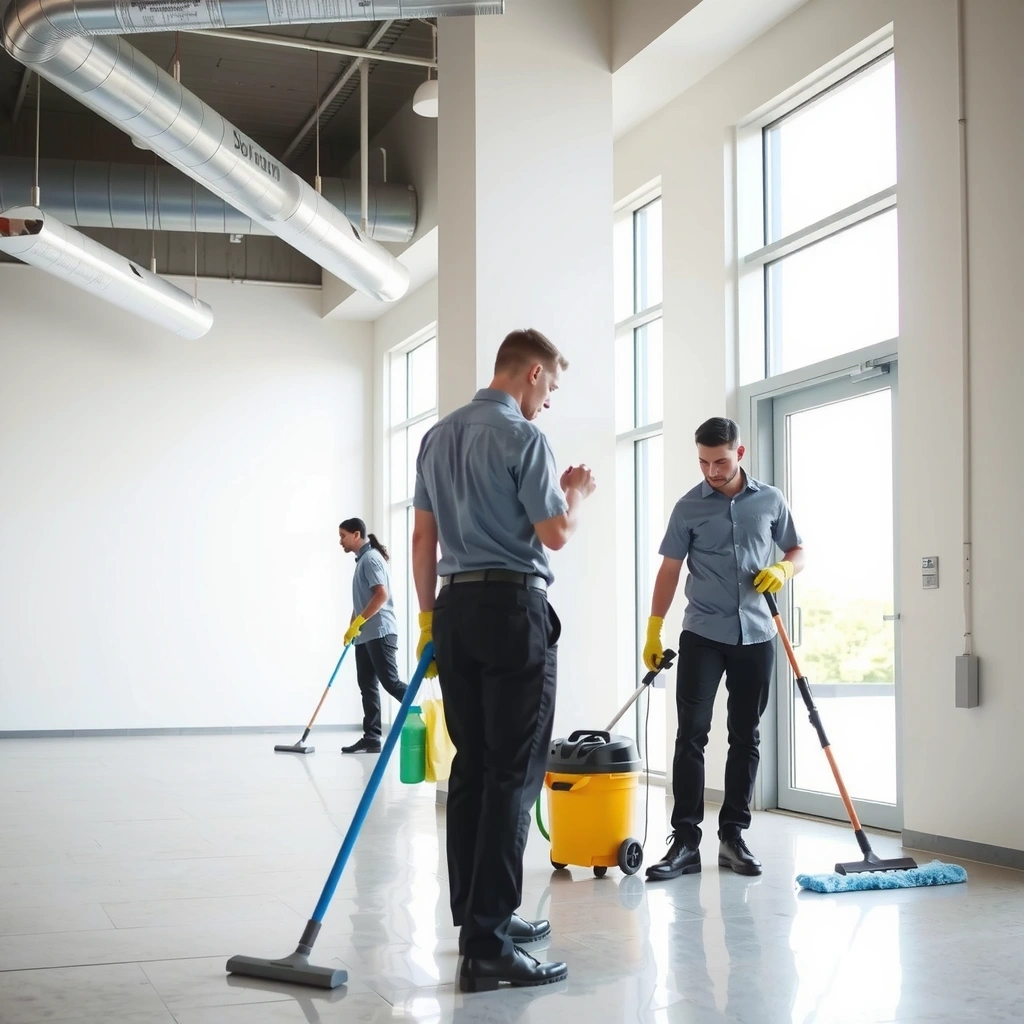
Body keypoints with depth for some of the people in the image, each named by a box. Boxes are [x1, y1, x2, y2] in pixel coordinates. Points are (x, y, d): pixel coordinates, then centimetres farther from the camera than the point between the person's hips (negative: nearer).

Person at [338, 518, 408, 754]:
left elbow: (382, 595, -21)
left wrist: (357, 623, -18)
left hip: (380, 633, -10)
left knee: (390, 682, -11)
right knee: (367, 686, 5)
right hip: (365, 635, 10)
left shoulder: (371, 558, -11)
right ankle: (371, 738, 5)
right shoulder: (361, 560, 18)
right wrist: (351, 628, 19)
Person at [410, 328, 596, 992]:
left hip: (456, 608, 8)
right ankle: (488, 947, -11)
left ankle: (475, 915, 19)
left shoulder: (438, 437, 14)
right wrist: (578, 494, 9)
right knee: (514, 773, -8)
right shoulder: (522, 437, -10)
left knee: (471, 765, 13)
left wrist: (429, 618, 20)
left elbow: (424, 537, 15)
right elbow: (555, 534, -11)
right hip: (513, 610, -8)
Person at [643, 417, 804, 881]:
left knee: (745, 738, 6)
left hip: (755, 636, 2)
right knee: (691, 733, -8)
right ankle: (685, 841, -6)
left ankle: (733, 836, 15)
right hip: (703, 635, -2)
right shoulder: (688, 507, 2)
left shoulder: (770, 500, 6)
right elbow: (669, 570, 4)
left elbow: (797, 552, 15)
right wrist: (653, 632, 0)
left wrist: (782, 570, -8)